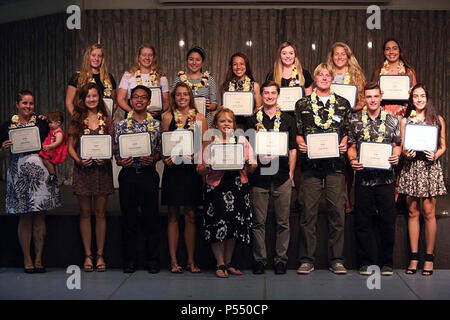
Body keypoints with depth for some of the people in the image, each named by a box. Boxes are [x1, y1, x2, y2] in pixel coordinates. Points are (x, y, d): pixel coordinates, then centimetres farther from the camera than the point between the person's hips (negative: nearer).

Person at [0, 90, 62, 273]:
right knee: (25, 217, 2)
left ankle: (38, 259, 9)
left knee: (39, 217, 1)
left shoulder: (42, 123, 8)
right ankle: (27, 259, 10)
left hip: (40, 170, 0)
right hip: (18, 171, 0)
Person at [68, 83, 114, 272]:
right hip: (83, 170, 0)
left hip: (102, 169, 0)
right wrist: (79, 160, -13)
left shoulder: (106, 121, 6)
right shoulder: (77, 121, 6)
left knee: (100, 213, 4)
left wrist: (106, 157, -13)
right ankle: (88, 255, 11)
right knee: (85, 213, 5)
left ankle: (100, 255, 11)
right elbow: (71, 147, 4)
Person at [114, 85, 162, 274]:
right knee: (128, 217, 5)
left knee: (151, 216, 2)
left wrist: (153, 159, -14)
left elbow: (160, 150, 6)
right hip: (128, 174, 1)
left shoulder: (156, 125, 6)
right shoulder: (121, 125, 7)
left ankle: (153, 260, 12)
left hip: (149, 175, -1)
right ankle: (130, 260, 14)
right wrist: (121, 161, -12)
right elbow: (116, 152, 8)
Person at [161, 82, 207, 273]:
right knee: (173, 216, 4)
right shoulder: (168, 117, 6)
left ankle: (191, 260, 12)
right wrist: (165, 158, -12)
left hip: (191, 169, 0)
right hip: (173, 169, 0)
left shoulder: (199, 118, 7)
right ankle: (173, 260, 10)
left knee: (191, 216, 4)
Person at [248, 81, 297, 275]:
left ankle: (281, 259, 13)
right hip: (259, 177, 0)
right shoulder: (253, 120, 9)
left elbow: (293, 149, 10)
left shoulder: (287, 120, 10)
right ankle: (259, 259, 11)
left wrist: (291, 172, 3)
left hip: (282, 178, 0)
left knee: (283, 221, 4)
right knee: (259, 221, 3)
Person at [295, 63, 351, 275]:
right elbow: (297, 132, 12)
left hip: (335, 164, 1)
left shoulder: (343, 104, 13)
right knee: (308, 210, -2)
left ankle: (336, 260, 9)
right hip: (311, 163, 0)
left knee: (337, 210, 0)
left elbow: (348, 131, 14)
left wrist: (344, 144, -5)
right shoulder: (302, 104, 11)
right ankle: (307, 259, 6)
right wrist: (301, 144, -8)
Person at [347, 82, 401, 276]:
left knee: (388, 221, 3)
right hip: (363, 177, 0)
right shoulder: (356, 121, 6)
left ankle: (387, 262, 15)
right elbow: (351, 147, 10)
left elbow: (397, 145, 11)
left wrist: (396, 156, -9)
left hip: (385, 178, 0)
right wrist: (352, 160, -8)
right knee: (362, 222, 4)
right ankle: (365, 262, 14)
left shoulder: (392, 120, 6)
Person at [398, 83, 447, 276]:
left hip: (430, 167, -1)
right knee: (413, 212, 3)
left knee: (428, 212, -4)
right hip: (411, 167, 1)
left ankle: (429, 257, 4)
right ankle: (414, 256, 8)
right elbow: (402, 146, 10)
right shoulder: (405, 121, 12)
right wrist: (406, 153, -11)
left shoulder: (437, 119, 9)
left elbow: (443, 146, 10)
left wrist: (436, 155, -10)